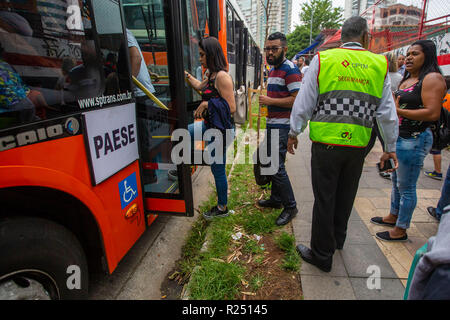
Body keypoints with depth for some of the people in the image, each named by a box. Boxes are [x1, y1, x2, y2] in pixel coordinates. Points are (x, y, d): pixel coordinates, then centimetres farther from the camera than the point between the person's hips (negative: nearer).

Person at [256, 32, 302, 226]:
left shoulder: (290, 70, -13)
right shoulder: (272, 69, 18)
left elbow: (296, 100, -21)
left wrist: (270, 101, -18)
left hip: (282, 126, -10)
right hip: (271, 124, 10)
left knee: (277, 167, -10)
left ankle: (290, 207, 5)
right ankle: (276, 199, 30)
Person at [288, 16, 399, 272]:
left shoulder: (323, 59, -2)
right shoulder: (380, 65, 6)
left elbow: (304, 103, -2)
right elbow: (388, 113, 7)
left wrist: (294, 132, 10)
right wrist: (390, 148, 16)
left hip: (326, 143, -3)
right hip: (358, 145, 3)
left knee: (324, 198, 7)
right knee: (345, 196, 20)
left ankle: (322, 255, 20)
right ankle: (338, 239, 43)